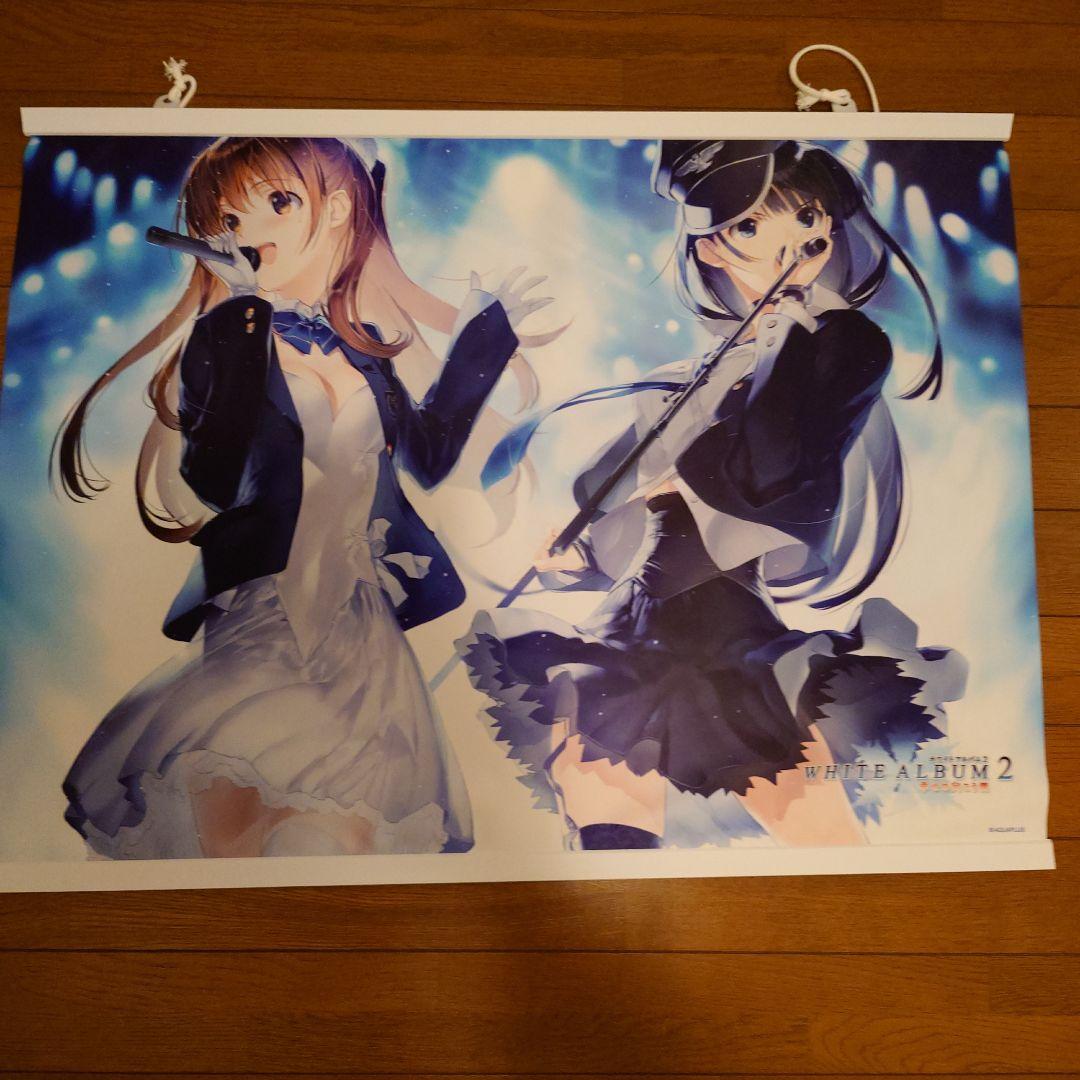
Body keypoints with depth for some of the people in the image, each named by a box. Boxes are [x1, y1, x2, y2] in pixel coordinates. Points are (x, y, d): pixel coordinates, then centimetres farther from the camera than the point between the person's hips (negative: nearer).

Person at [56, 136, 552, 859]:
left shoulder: (361, 341, 8)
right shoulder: (226, 333, -5)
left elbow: (429, 458, 9)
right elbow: (208, 489, -18)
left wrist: (483, 338, 12)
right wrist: (242, 333, -21)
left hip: (368, 630, 4)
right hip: (265, 629, -4)